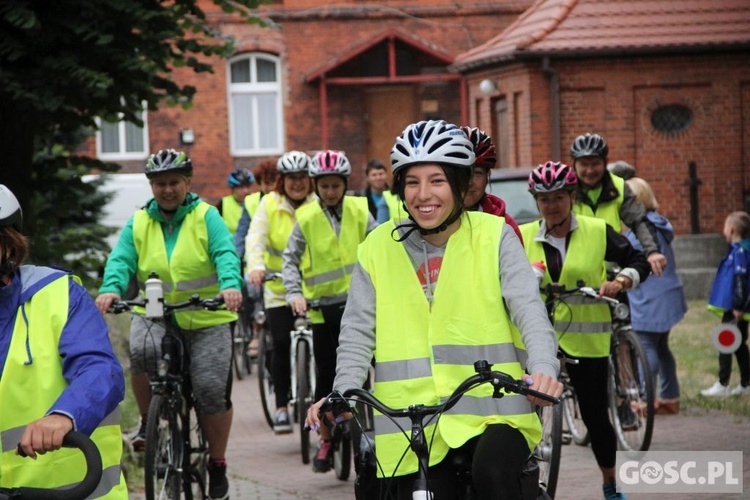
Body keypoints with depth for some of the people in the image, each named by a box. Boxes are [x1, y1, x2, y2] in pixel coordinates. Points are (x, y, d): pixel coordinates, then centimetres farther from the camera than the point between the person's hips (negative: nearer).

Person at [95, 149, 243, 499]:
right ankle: (147, 422, -6)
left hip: (206, 317, -1)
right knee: (142, 351, -32)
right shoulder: (138, 223, 7)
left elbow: (225, 254, -14)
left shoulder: (206, 217, 0)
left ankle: (217, 464, 11)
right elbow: (121, 260, -5)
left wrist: (230, 285, -36)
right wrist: (111, 290, -28)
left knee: (212, 390, -13)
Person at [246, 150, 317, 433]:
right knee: (281, 346, -7)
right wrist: (256, 267, -27)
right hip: (279, 289, 0)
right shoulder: (269, 204, 2)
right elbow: (255, 237, -9)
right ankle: (281, 407, 3)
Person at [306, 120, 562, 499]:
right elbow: (358, 333, 6)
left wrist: (543, 369, -26)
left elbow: (529, 311, -7)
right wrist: (342, 394, -12)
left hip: (491, 412, -2)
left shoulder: (494, 236, 2)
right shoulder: (378, 248, 7)